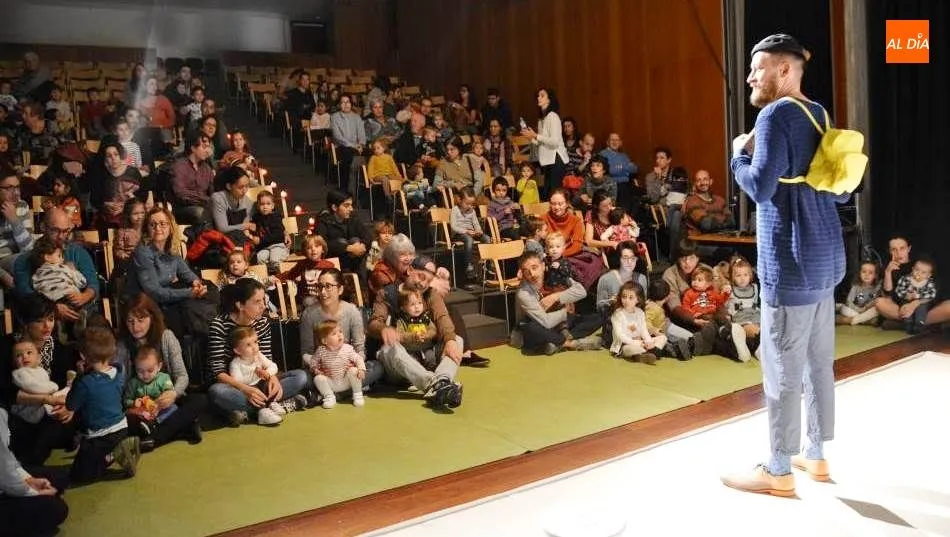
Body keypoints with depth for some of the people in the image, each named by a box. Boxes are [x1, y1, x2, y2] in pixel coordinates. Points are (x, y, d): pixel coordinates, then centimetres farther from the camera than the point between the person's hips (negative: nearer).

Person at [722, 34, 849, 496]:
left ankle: (779, 471, 9)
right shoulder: (818, 116, 15)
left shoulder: (776, 115, -12)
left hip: (793, 259, -9)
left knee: (782, 367, -1)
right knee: (818, 361, 15)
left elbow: (761, 188, -21)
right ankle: (816, 454, 27)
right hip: (824, 254, 10)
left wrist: (739, 154, -5)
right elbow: (842, 191, 17)